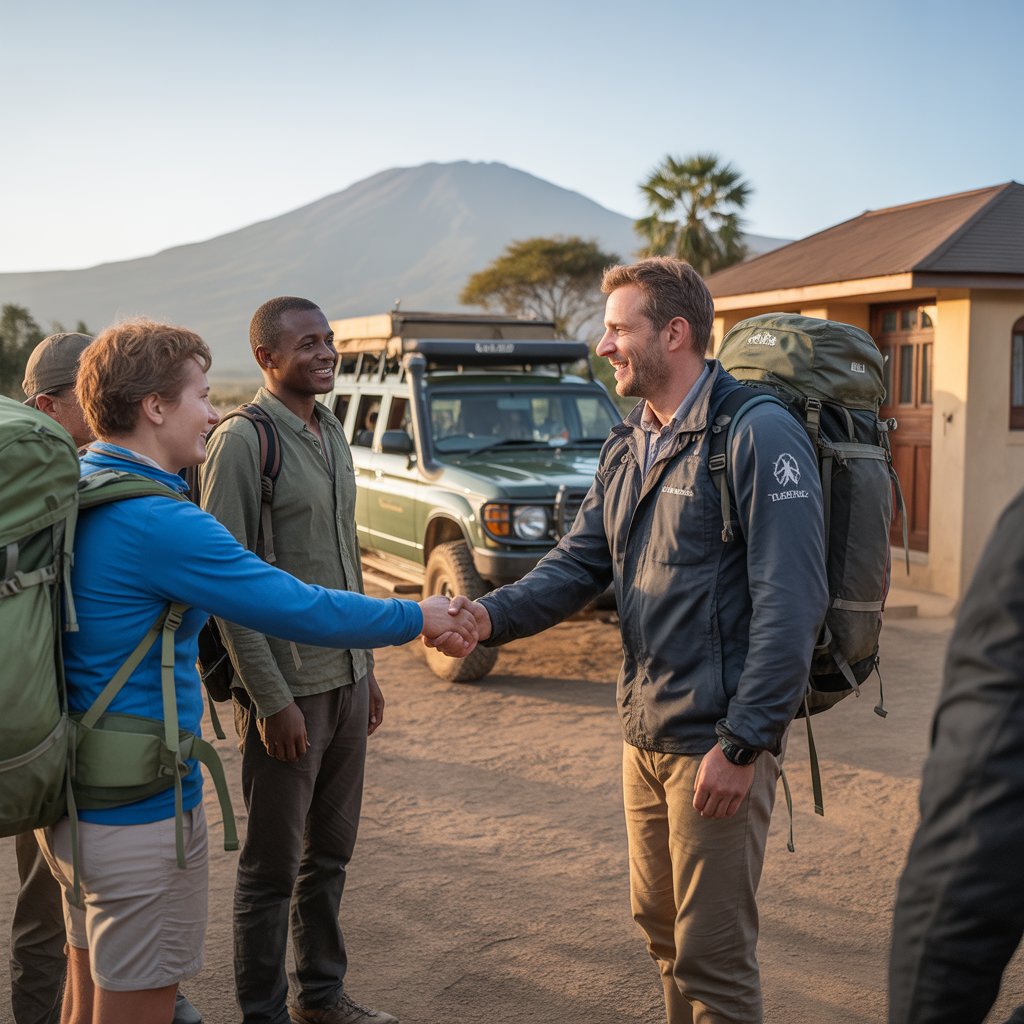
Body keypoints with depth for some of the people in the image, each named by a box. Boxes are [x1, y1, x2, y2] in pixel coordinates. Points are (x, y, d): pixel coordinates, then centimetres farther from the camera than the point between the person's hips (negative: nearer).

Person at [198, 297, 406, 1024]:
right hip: (286, 688, -7)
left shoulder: (334, 435, 11)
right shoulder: (243, 442, -13)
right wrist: (271, 698, -17)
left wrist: (368, 667, 16)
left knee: (331, 850, 17)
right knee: (274, 863, 5)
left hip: (347, 679, 7)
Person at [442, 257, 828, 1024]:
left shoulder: (757, 435, -16)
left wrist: (744, 744, -22)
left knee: (712, 953, 3)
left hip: (717, 740, -8)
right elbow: (579, 563, 8)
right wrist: (493, 615, -10)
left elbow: (790, 603, -20)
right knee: (661, 926, 21)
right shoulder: (627, 448, 11)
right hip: (645, 732, 8)